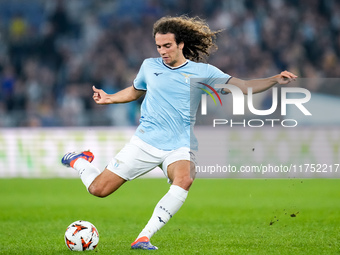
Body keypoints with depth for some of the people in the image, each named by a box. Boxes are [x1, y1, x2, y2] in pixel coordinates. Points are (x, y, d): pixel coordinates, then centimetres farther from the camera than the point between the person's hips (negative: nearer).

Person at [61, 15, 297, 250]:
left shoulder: (202, 72, 0)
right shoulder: (150, 66, 7)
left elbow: (243, 87, -3)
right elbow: (134, 91, 27)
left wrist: (275, 80, -17)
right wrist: (109, 98, 12)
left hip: (180, 147, -1)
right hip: (145, 142, 1)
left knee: (184, 179, -36)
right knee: (98, 189, -3)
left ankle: (144, 237, -33)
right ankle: (80, 161, 33)